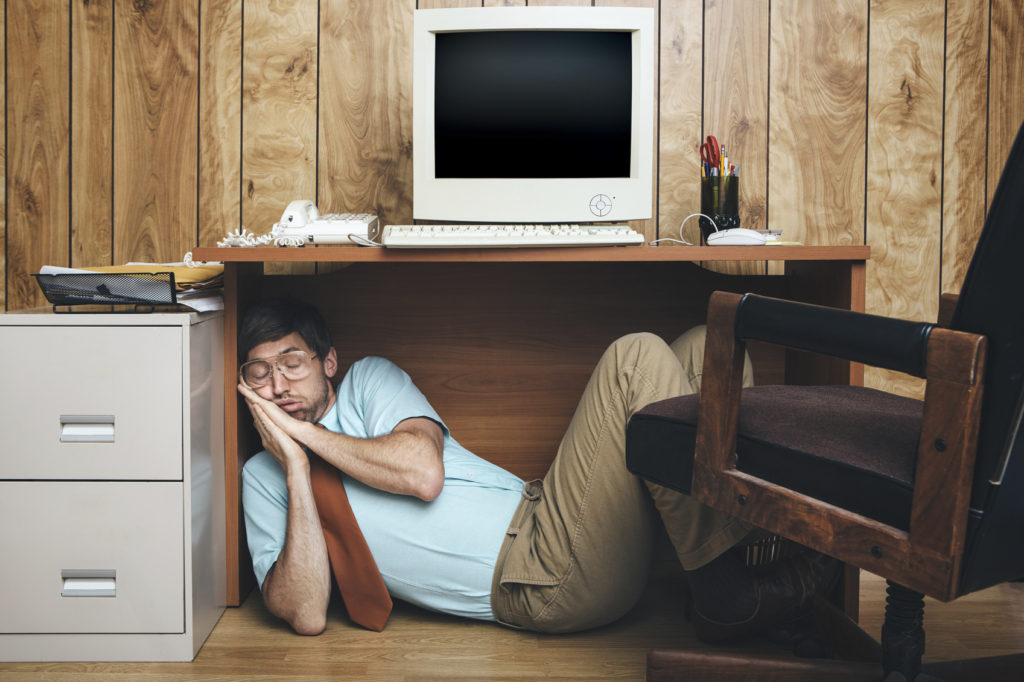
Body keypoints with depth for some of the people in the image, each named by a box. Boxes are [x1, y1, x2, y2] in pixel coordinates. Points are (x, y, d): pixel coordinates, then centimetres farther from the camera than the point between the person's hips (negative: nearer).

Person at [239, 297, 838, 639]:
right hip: (535, 582, -5)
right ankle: (726, 593, -18)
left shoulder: (370, 379, 18)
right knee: (636, 359, -22)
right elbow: (306, 616, -6)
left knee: (705, 348, -1)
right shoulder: (264, 475, 10)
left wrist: (306, 430, -2)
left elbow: (424, 473, -3)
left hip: (547, 531, 5)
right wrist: (295, 463, -9)